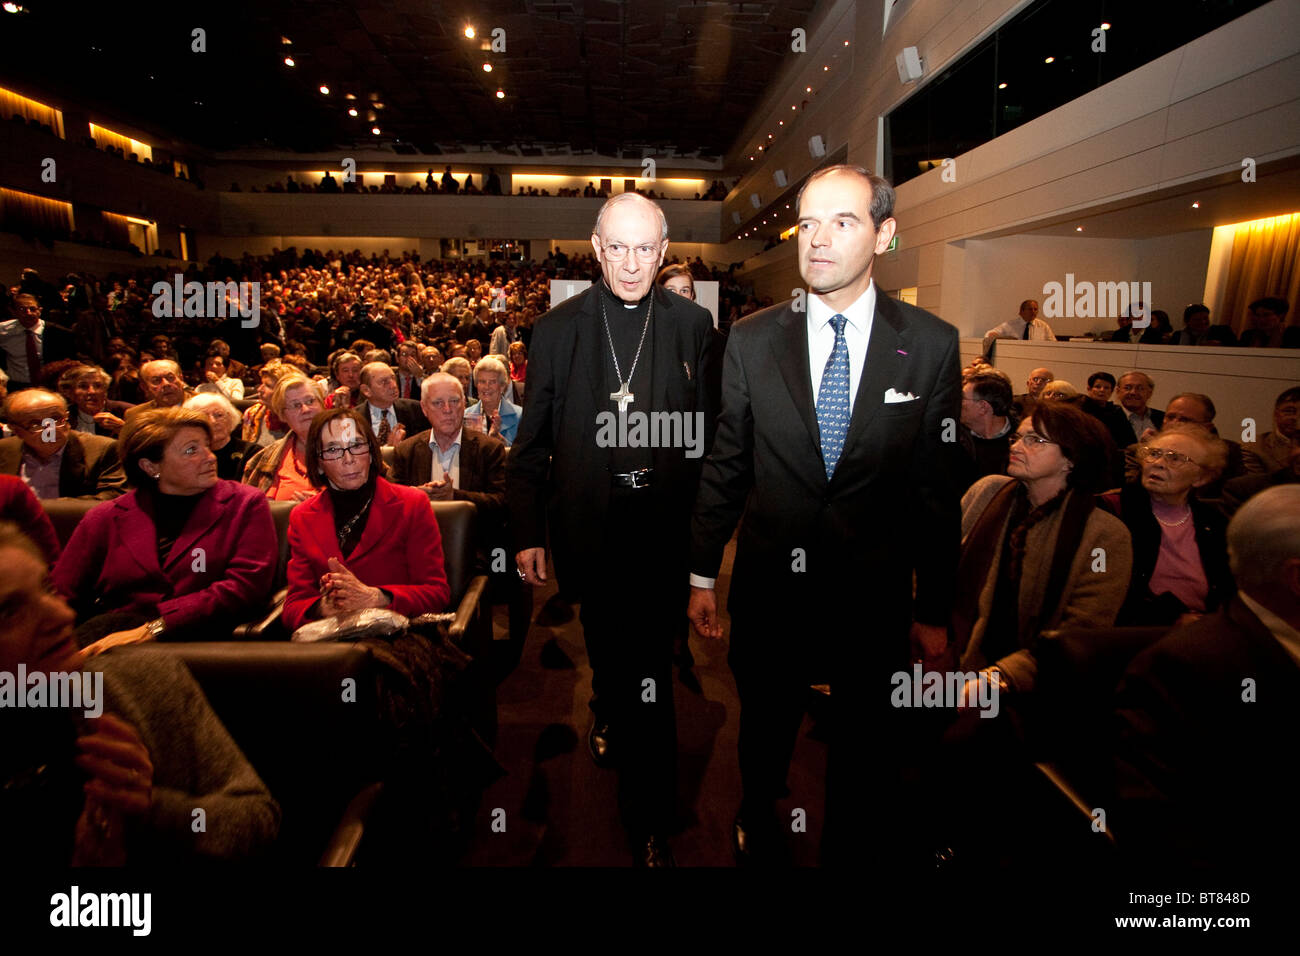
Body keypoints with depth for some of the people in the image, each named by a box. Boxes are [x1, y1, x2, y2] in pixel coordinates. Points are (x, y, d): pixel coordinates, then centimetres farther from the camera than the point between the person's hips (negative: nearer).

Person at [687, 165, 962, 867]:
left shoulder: (932, 345, -5)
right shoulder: (751, 340, -4)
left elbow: (937, 487, -2)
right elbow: (724, 467, 0)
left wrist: (934, 612, 2)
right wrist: (702, 575, 3)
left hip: (875, 594, 0)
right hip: (769, 586, 1)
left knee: (867, 748, 19)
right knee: (763, 731, 22)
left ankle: (846, 848, 48)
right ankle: (757, 829, 53)